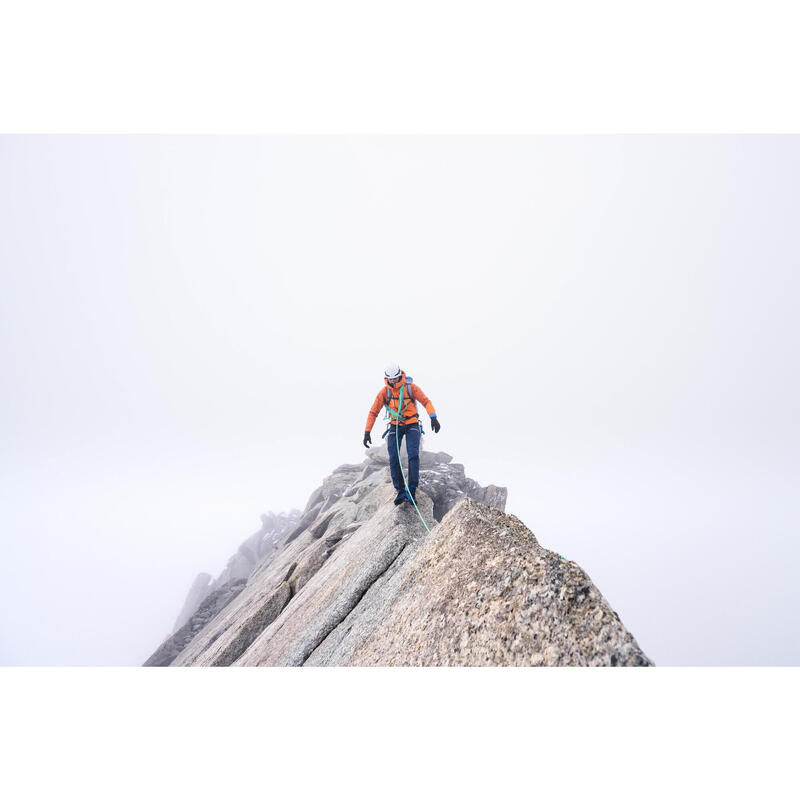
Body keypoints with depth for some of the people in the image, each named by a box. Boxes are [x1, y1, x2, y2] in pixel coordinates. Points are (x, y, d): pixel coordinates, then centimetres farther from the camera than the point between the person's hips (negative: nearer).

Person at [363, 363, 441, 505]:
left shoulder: (411, 387, -10)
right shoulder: (384, 392, -6)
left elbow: (426, 402, -13)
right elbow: (373, 412, -3)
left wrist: (433, 417, -30)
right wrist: (367, 432, -10)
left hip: (412, 425, -2)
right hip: (395, 426, 2)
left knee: (413, 455, -19)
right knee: (393, 459, -11)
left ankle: (412, 491, -16)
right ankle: (400, 491, -4)